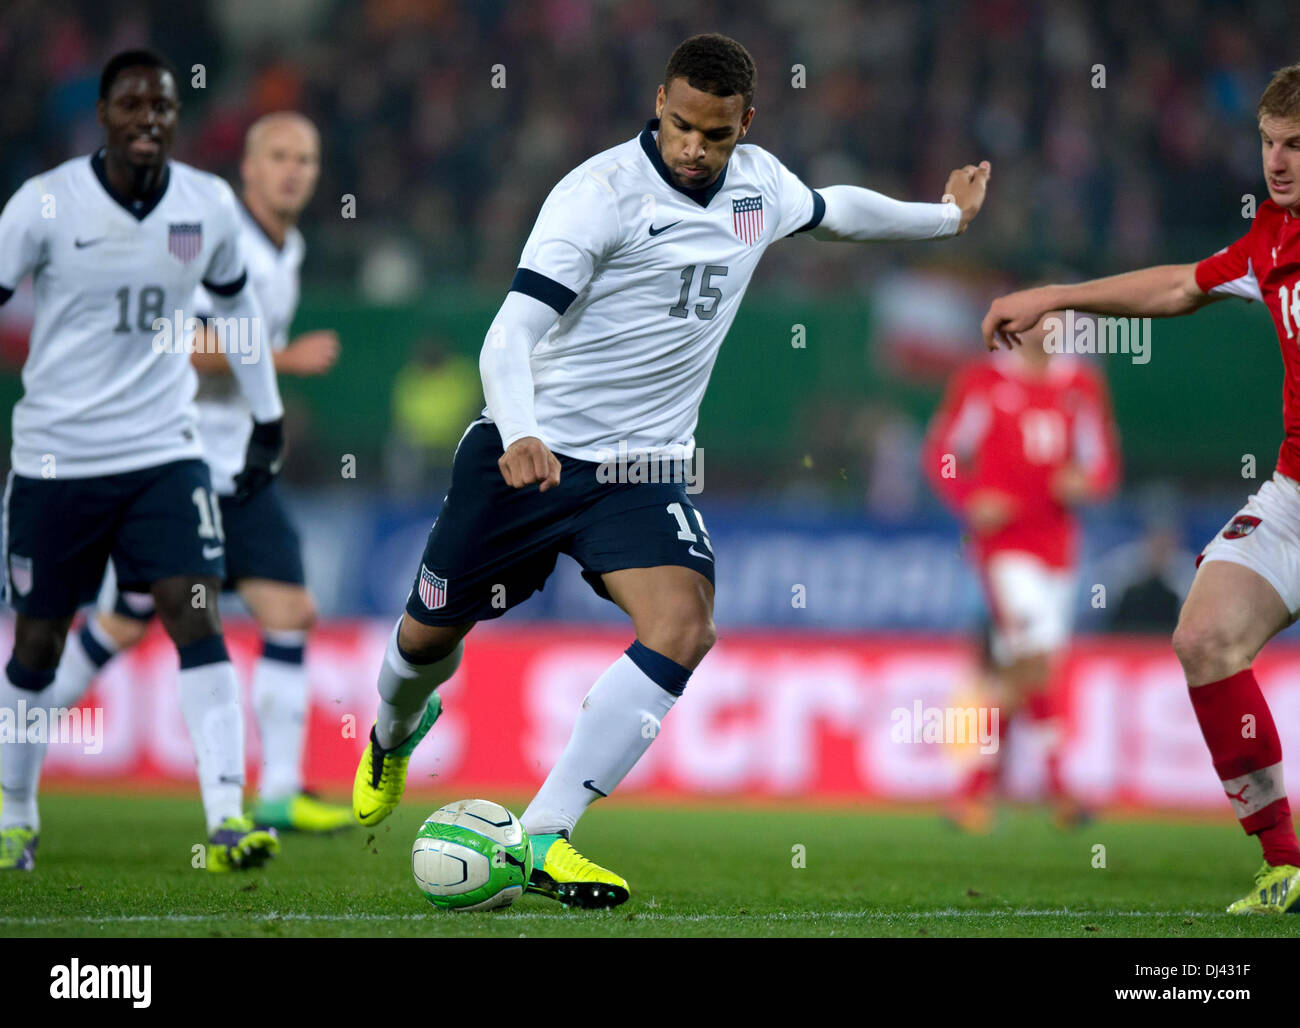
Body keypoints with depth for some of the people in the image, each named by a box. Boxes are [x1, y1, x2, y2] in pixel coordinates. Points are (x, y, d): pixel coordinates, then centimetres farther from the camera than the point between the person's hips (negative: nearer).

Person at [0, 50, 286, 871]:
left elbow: (235, 301, 18)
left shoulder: (210, 205, 0)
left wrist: (269, 418, 21)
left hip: (165, 450, 2)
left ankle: (229, 818, -18)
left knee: (198, 618, -13)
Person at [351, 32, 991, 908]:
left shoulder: (759, 185, 3)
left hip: (645, 467, 4)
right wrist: (521, 437, -41)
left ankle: (543, 838, -22)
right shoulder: (602, 192, -17)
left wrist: (946, 217, 42)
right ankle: (395, 734, 50)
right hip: (531, 454, -4)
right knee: (431, 632, 10)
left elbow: (834, 209, 29)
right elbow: (510, 335, -23)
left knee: (684, 626, -23)